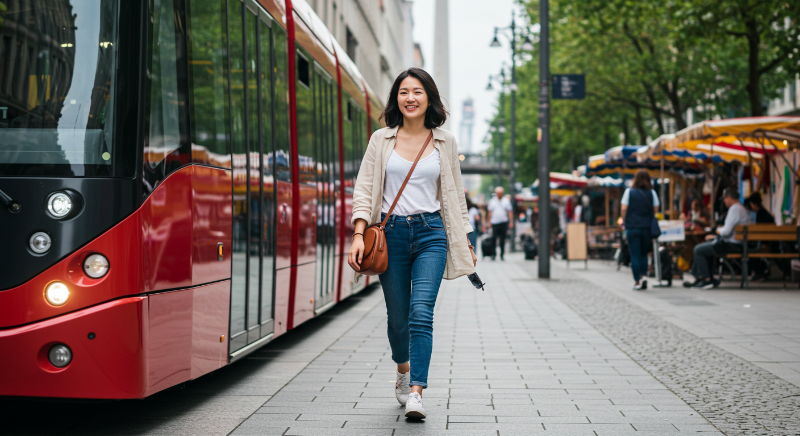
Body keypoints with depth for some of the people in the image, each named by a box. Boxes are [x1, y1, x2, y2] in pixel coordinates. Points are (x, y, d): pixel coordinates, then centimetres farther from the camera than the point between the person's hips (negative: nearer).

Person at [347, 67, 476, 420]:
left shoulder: (444, 142, 7)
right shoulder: (381, 140, 5)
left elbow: (455, 195, 13)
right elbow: (364, 190, 1)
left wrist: (465, 243, 12)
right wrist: (359, 234, -11)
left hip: (431, 234, -1)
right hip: (391, 232, 1)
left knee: (421, 312, -15)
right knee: (397, 315, 8)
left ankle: (415, 394, -17)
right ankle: (403, 371, 37)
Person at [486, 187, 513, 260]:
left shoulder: (506, 200, 7)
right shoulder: (492, 201, 7)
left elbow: (510, 212, 6)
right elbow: (490, 212, 9)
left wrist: (511, 222, 0)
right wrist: (489, 222, 4)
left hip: (504, 223, 1)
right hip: (494, 223, -1)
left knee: (503, 240, 4)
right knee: (493, 238, -7)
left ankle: (502, 255, 11)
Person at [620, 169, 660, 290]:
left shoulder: (629, 192, -4)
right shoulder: (652, 193, 1)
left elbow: (624, 209, -4)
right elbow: (655, 209, 3)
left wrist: (623, 221, 8)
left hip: (632, 227, -2)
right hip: (647, 227, 2)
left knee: (635, 254, 3)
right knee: (644, 253, 16)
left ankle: (637, 281, 0)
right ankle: (644, 275, -1)